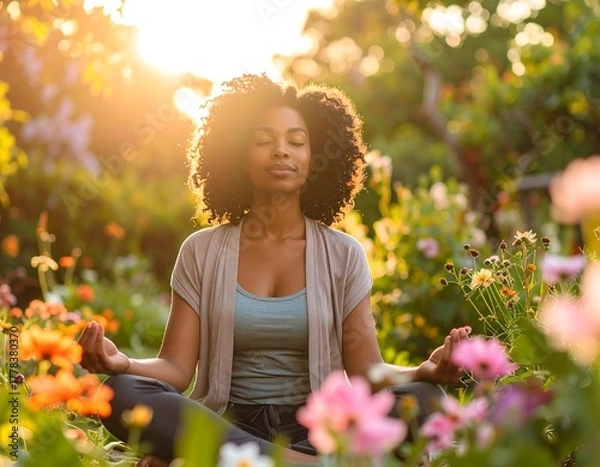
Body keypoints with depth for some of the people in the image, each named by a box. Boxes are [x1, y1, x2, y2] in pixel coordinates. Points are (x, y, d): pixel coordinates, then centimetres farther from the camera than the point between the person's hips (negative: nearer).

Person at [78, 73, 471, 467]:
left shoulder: (344, 255, 7)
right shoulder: (201, 252, 7)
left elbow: (367, 372, 0)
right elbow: (176, 368, 0)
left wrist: (423, 371, -21)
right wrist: (124, 363, -22)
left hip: (314, 428, 1)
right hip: (225, 424, 0)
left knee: (421, 398, -28)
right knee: (124, 393, -29)